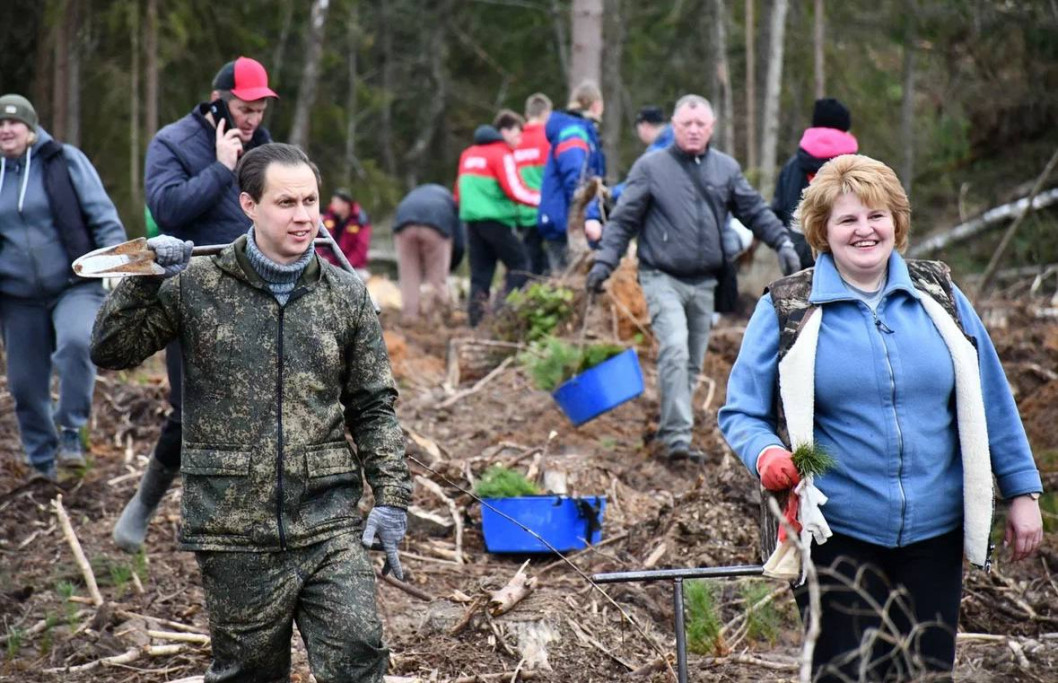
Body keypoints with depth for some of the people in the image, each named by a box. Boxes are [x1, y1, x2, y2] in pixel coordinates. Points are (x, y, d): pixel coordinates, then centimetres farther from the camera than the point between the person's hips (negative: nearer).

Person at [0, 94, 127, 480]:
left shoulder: (65, 161, -2)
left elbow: (103, 215, -2)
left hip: (76, 285, -4)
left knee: (77, 340, -32)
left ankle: (71, 428, -16)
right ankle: (41, 459, 26)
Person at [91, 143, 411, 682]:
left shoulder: (346, 296, 6)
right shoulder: (197, 286, 0)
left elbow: (373, 407, 10)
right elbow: (110, 351, 2)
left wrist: (390, 497, 4)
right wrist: (144, 282, -12)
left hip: (330, 527, 1)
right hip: (235, 533, -1)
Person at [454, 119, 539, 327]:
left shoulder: (468, 154, 18)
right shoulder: (502, 154, -6)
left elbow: (459, 192, 24)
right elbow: (514, 191, -13)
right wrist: (541, 199, -6)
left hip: (471, 218, 7)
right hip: (496, 219, -7)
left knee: (480, 271, 8)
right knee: (519, 264, -1)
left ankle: (476, 318, 1)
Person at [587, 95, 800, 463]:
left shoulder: (726, 168, 9)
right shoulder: (650, 167, -2)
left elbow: (755, 211, 13)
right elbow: (623, 219, -1)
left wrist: (782, 242, 1)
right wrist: (605, 261, -10)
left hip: (704, 281, 5)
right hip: (662, 278, -5)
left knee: (693, 362, 11)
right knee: (675, 350, -21)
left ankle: (671, 429, 24)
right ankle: (677, 437, -23)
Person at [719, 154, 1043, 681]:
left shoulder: (937, 295, 6)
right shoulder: (785, 309, -1)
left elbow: (990, 400, 11)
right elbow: (741, 413, 1)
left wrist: (1022, 491, 11)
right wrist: (766, 454, -20)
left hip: (933, 536, 3)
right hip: (834, 537, -3)